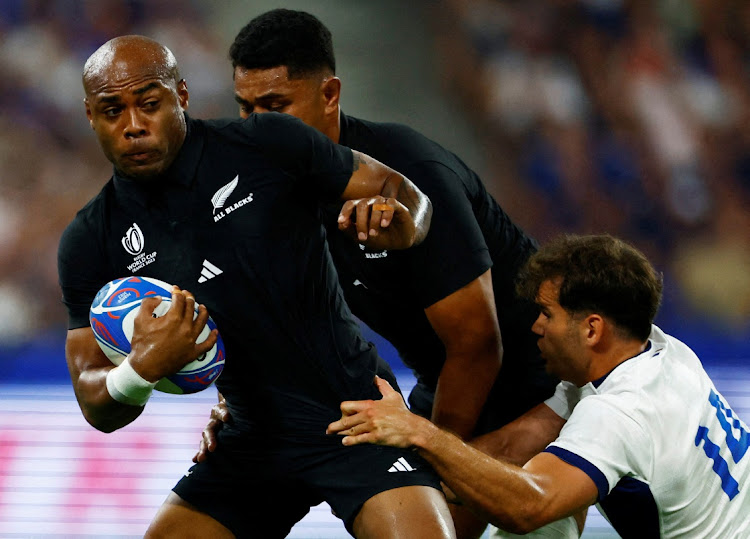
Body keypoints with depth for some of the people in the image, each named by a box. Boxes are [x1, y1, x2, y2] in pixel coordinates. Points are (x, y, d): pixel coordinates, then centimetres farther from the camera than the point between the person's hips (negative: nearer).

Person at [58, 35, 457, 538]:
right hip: (254, 438, 4)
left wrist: (399, 224, -23)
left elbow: (404, 192, 2)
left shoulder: (268, 145, -9)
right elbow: (98, 409, -2)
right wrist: (141, 370, -26)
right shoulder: (90, 243, -2)